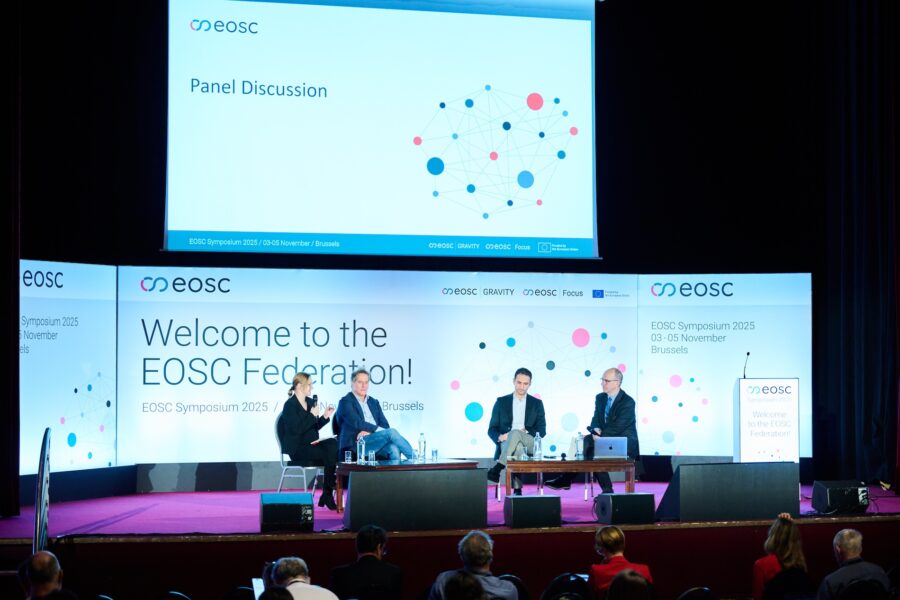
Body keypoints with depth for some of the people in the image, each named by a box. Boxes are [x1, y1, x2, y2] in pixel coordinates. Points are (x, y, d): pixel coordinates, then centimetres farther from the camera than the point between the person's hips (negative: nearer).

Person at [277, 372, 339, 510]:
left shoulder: (311, 402, 16)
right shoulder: (290, 405, -7)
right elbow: (295, 430, -19)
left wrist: (325, 417, 5)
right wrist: (312, 415, -16)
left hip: (312, 444, 7)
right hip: (297, 449, -7)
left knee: (333, 445, -24)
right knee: (330, 455, -28)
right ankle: (327, 496, -15)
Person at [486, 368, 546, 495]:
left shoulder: (537, 404, 18)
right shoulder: (501, 402, 16)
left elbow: (541, 431, 10)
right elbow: (492, 429, 12)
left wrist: (525, 431, -11)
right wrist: (499, 436, -13)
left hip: (529, 444, 0)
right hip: (506, 443, 0)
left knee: (516, 433, -39)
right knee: (518, 447, -41)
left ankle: (498, 468, -48)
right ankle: (517, 489, -50)